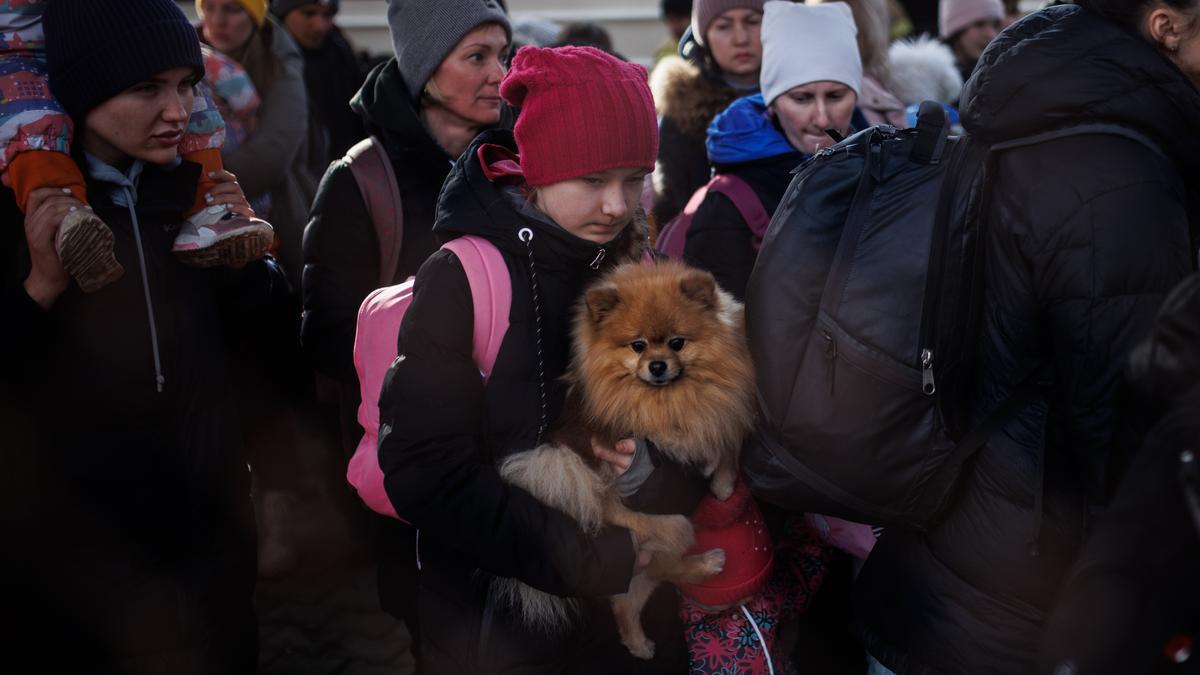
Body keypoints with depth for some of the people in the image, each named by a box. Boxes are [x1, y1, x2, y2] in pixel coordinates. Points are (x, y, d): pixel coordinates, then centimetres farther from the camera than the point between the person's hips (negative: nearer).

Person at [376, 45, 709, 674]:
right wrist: (591, 560, -23)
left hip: (638, 617, 5)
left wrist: (662, 467, -20)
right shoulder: (460, 279, -13)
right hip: (499, 623, -4)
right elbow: (427, 474, -18)